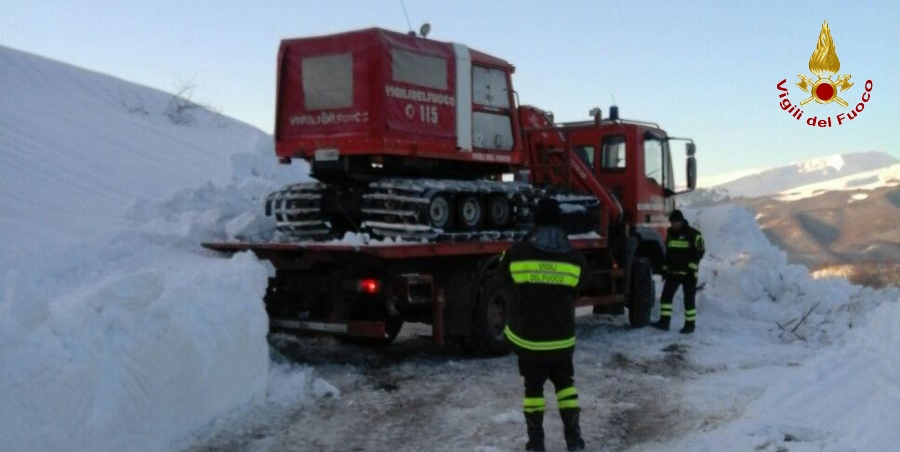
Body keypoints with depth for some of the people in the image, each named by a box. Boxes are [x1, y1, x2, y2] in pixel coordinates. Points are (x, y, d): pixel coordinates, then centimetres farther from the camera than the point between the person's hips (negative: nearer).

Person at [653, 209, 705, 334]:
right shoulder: (670, 234, 13)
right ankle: (664, 321, 2)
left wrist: (691, 267, -15)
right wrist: (665, 268, 17)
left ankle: (690, 324, 9)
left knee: (689, 299, 0)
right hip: (672, 272, 6)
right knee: (666, 295, -1)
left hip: (688, 273, -6)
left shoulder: (693, 234, -7)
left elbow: (699, 252, -8)